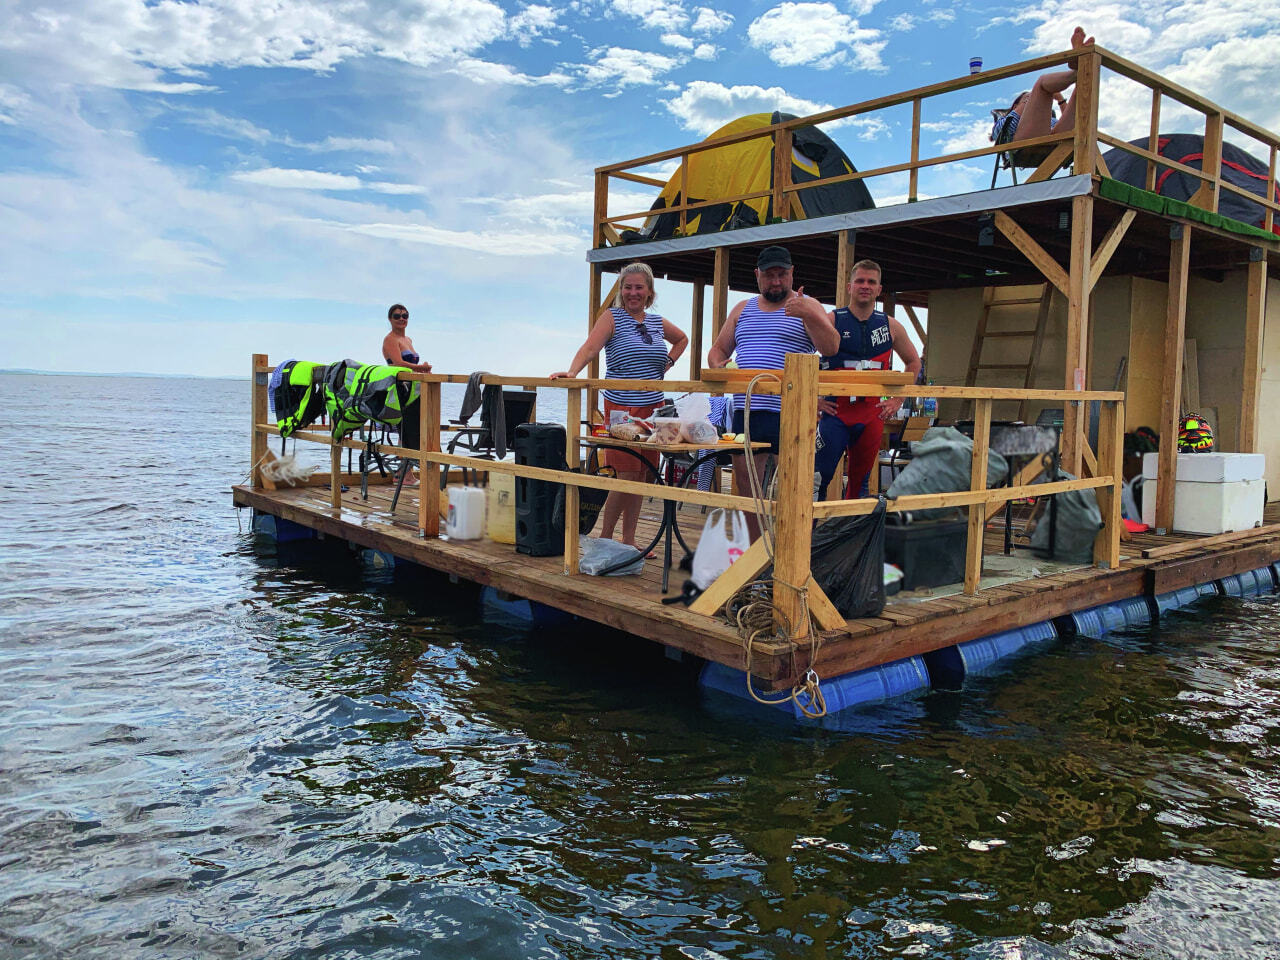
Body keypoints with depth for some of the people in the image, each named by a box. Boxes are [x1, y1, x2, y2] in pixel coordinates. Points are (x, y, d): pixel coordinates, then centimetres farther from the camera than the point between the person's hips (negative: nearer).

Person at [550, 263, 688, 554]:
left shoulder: (658, 322, 14)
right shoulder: (612, 317, -1)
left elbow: (682, 339, 34)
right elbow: (590, 347, -16)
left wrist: (666, 364, 19)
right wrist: (572, 371, -35)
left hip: (654, 407, 6)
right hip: (622, 407, -6)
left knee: (644, 476, 6)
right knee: (627, 477, -11)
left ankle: (629, 541, 16)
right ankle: (605, 538, 4)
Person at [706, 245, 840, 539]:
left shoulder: (807, 306, 5)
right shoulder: (742, 310, 20)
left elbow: (831, 347, -9)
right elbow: (718, 349, 23)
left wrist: (807, 315, -23)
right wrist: (717, 365, 0)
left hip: (789, 412, -5)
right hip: (746, 410, 5)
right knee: (745, 482, 9)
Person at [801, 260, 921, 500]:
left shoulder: (891, 327, 9)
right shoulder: (831, 321, -1)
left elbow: (914, 362, 23)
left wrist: (897, 400, 13)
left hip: (872, 415, 4)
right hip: (834, 412, -3)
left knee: (860, 481, 10)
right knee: (819, 477, -9)